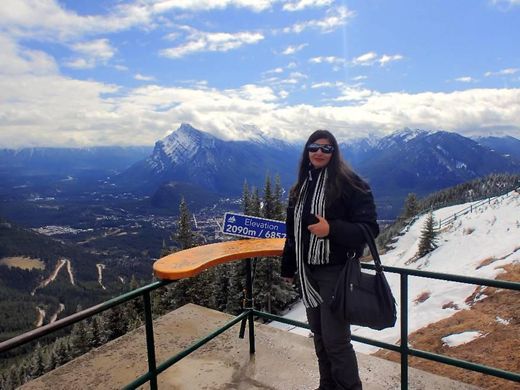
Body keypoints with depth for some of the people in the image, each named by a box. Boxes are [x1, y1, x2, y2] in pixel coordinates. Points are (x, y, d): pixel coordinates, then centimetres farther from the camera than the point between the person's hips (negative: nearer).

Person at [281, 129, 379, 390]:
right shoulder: (301, 186, 10)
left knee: (335, 339, -3)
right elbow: (292, 231, 16)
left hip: (336, 272, -6)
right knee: (318, 334, 17)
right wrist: (288, 267, 20)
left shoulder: (348, 183, -10)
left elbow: (369, 228, -12)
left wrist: (331, 229, -26)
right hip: (308, 272, 7)